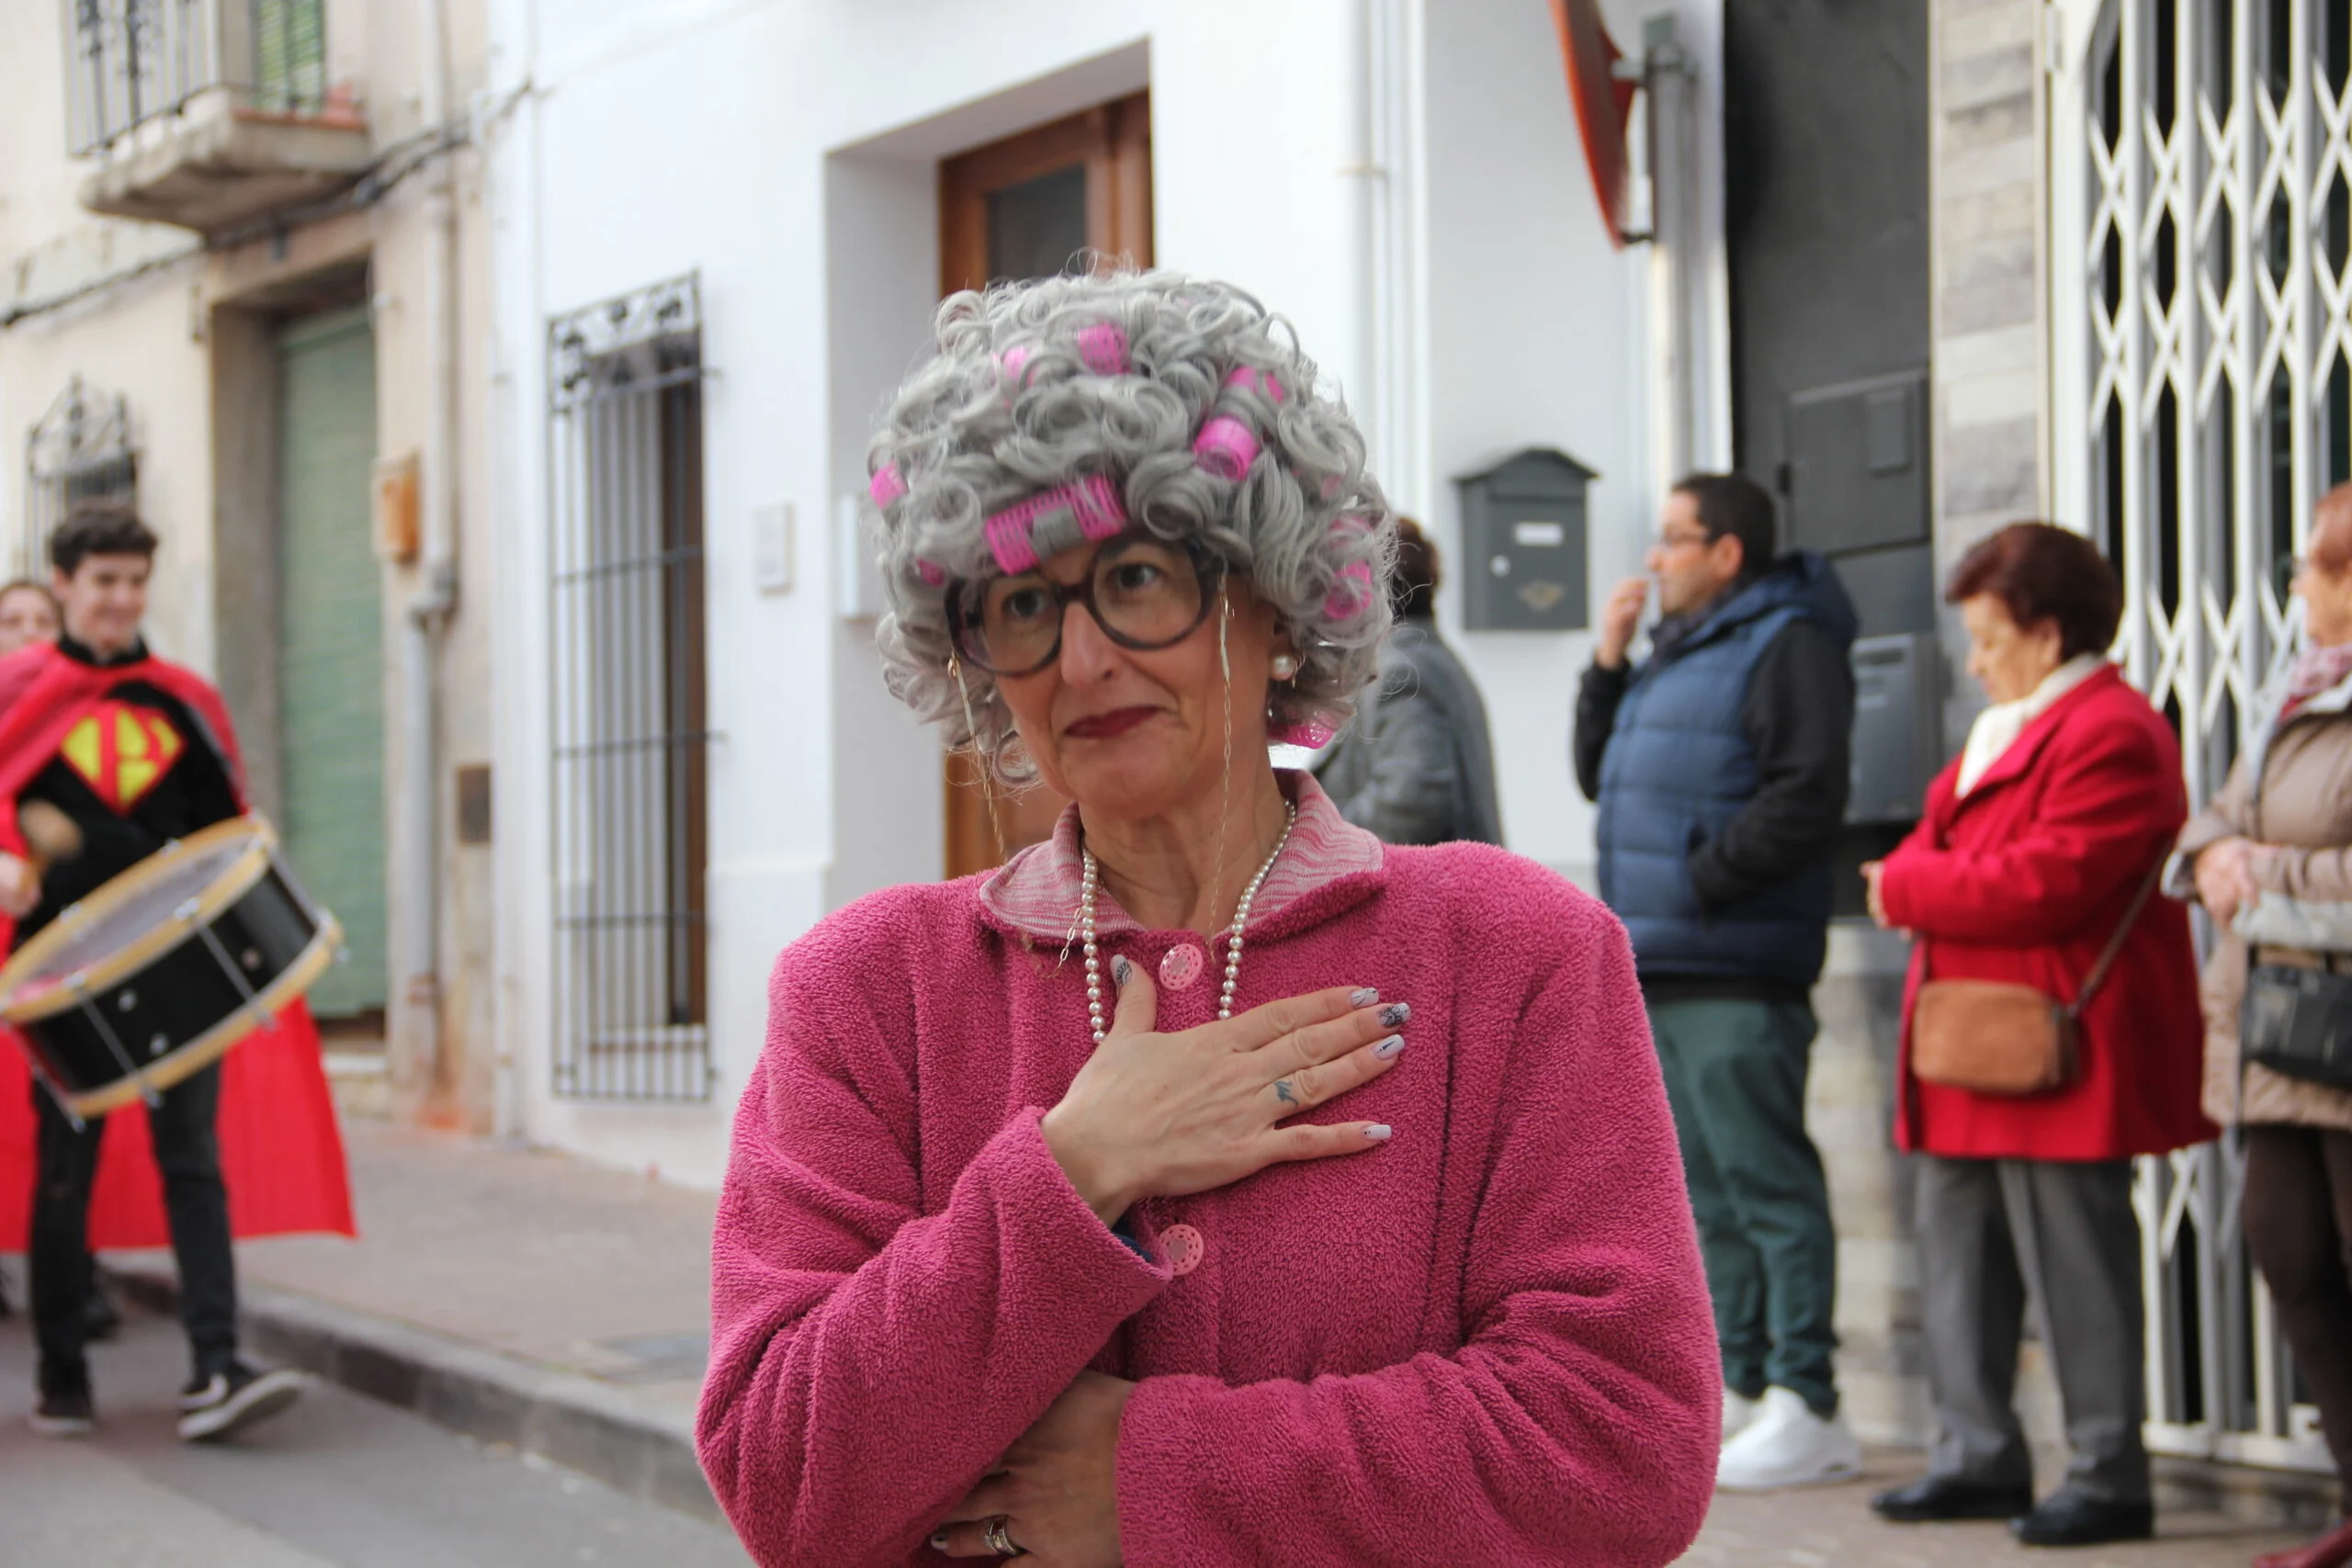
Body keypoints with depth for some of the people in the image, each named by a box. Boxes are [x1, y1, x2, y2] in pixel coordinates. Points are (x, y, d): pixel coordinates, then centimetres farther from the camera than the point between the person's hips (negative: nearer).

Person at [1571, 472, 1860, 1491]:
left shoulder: (1787, 644, -8)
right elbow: (1599, 776, 24)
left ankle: (1806, 1407, -8)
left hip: (1733, 974, -10)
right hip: (1658, 970, 10)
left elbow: (1805, 797, -18)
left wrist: (1702, 881, -16)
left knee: (1766, 1179, -9)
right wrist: (1607, 664, 12)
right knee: (1706, 1188, 12)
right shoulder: (1674, 651, 22)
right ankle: (1736, 1387, 18)